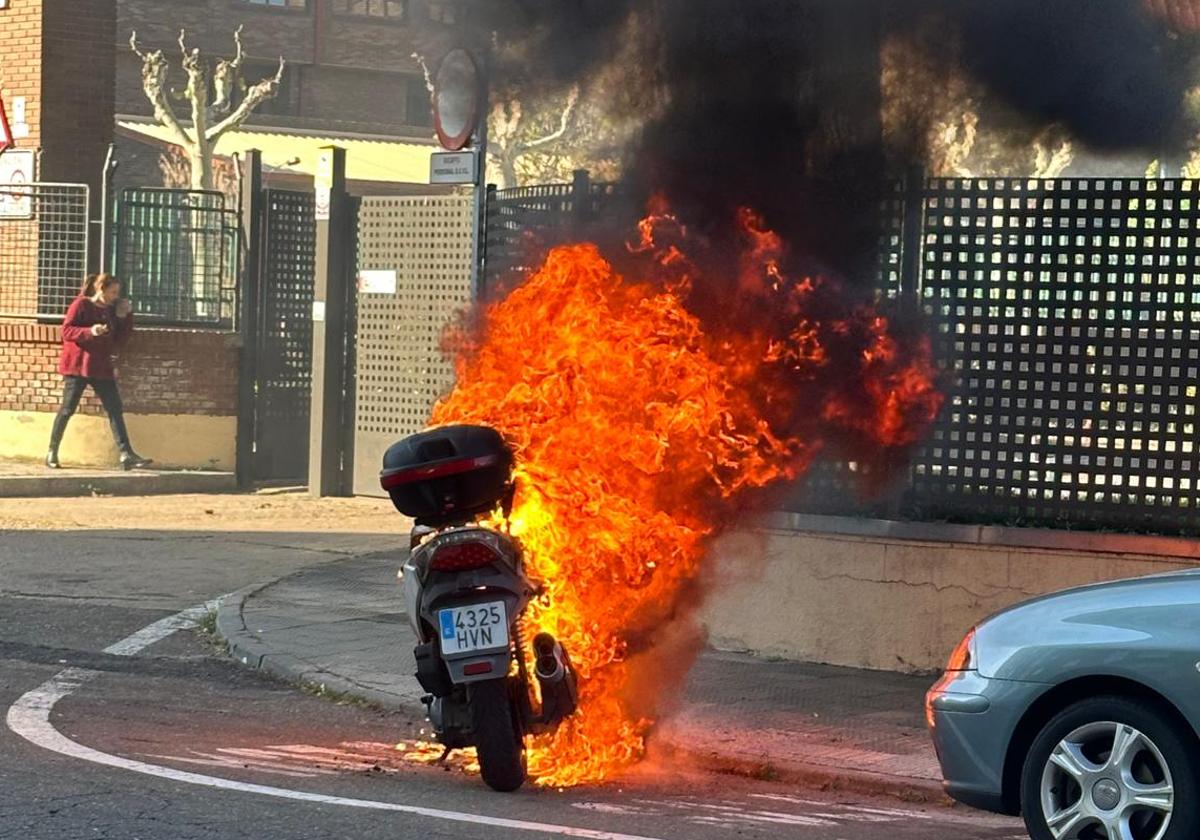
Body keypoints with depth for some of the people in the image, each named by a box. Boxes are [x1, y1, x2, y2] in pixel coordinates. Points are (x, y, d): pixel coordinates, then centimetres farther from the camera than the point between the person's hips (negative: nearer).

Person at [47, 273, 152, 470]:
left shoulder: (112, 310, 13)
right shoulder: (81, 305, -5)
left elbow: (120, 341, 12)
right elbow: (67, 331, -12)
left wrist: (126, 317, 2)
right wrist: (89, 332, -27)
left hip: (102, 367, 6)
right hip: (78, 365, -6)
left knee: (115, 410, -4)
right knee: (68, 409, -1)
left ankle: (126, 454, -8)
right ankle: (52, 452, 10)